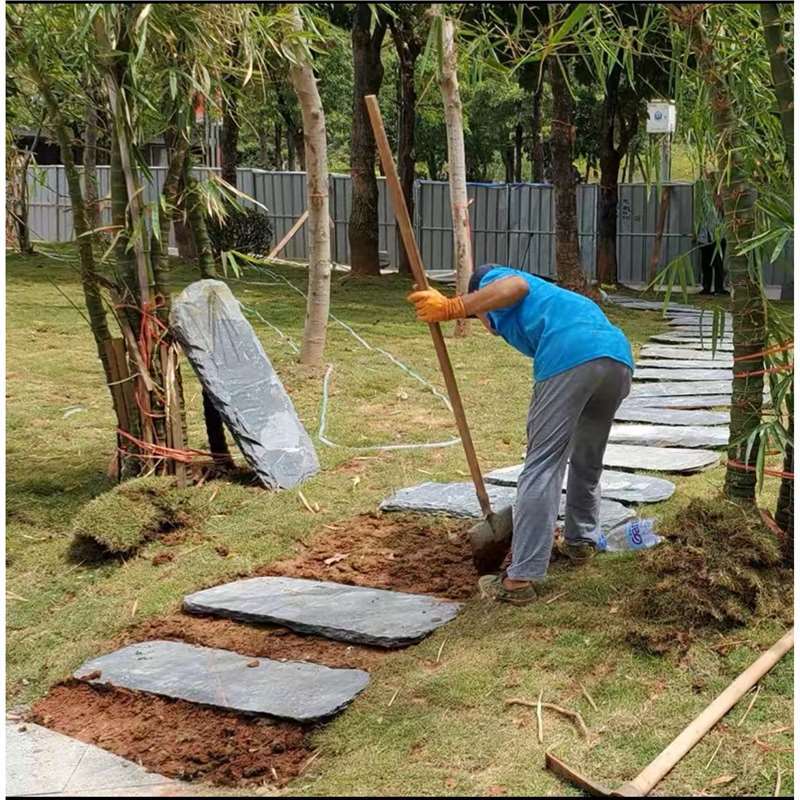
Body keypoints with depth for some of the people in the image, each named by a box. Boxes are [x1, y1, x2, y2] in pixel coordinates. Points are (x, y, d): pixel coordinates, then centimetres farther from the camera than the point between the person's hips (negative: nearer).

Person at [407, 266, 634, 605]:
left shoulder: (491, 280, 24)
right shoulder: (546, 301, 44)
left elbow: (516, 286, -4)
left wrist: (452, 307, -5)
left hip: (570, 356, -8)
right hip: (619, 358, 8)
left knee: (541, 466, -6)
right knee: (588, 461, 26)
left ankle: (522, 578, -7)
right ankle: (581, 541, 42)